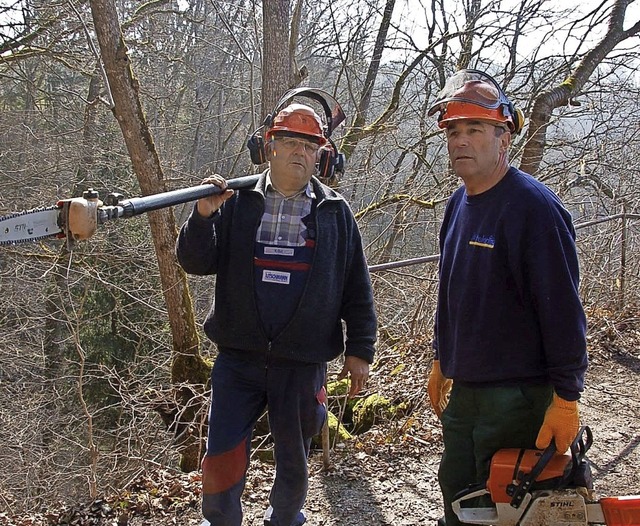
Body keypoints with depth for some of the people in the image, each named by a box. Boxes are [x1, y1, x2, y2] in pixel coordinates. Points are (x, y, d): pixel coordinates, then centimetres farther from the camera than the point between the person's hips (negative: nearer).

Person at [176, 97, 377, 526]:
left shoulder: (336, 212, 4)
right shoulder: (237, 202, 2)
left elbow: (357, 289, 5)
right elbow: (196, 262, -2)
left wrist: (360, 350, 3)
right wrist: (204, 216, -19)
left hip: (303, 363, 1)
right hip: (239, 358, 0)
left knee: (294, 459, 16)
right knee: (223, 455, 3)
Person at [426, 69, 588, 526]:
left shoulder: (534, 206, -18)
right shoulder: (459, 203, 8)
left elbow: (563, 310, -19)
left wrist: (566, 400, -19)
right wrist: (442, 362, 21)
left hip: (517, 398, -8)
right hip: (462, 391, 8)